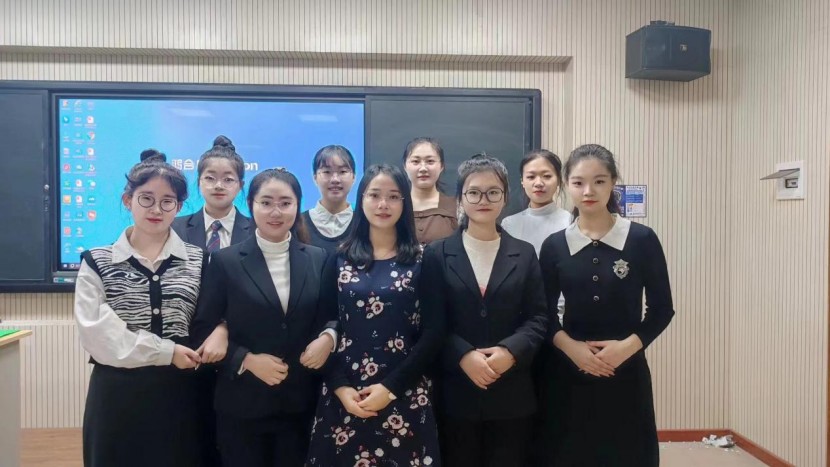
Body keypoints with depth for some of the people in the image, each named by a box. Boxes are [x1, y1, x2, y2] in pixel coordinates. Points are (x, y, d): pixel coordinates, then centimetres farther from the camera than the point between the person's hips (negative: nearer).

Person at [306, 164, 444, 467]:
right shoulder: (340, 257, 4)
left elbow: (434, 333, -5)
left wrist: (390, 387, -10)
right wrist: (340, 387, -7)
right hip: (344, 396, 1)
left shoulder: (421, 260, -1)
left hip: (404, 395, -1)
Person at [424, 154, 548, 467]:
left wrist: (510, 351, -15)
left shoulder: (524, 254, 8)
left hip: (512, 394, 2)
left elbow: (539, 317, 2)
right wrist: (463, 356, -18)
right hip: (456, 392, -1)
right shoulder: (437, 254, 3)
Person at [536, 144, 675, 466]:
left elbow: (662, 309, 1)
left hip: (626, 372, -1)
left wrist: (628, 346, -14)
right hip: (569, 373, 1)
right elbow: (543, 314, 4)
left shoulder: (642, 239, -4)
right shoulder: (554, 245, 0)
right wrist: (570, 346, -13)